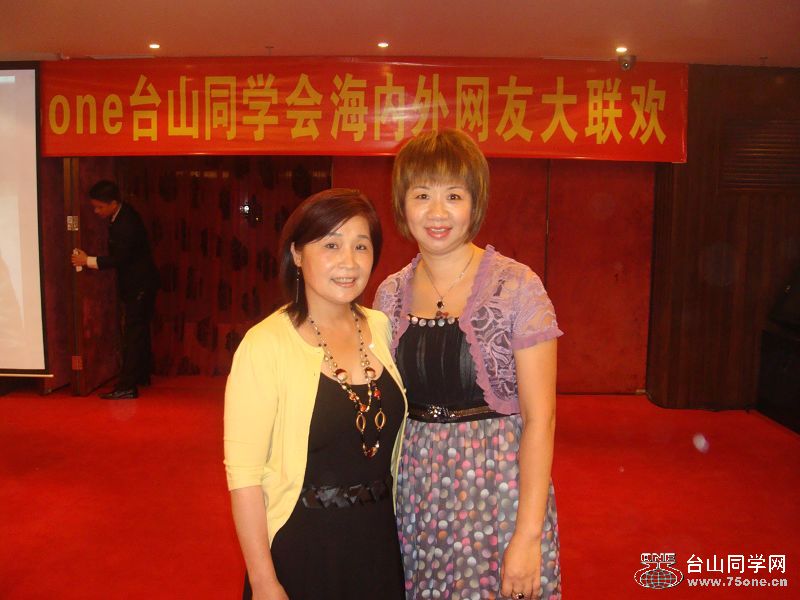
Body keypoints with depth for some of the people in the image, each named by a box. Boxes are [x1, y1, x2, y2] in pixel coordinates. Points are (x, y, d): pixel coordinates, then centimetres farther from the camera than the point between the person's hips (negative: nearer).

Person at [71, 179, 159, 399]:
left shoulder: (126, 224, -25)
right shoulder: (120, 215, 4)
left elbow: (119, 258, -23)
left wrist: (88, 261, -17)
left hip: (140, 284, -10)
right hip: (136, 283, 10)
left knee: (133, 334, -9)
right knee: (138, 331, 18)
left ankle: (127, 387, -7)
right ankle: (142, 375, 31)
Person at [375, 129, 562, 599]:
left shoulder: (517, 287, -12)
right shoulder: (391, 294, 2)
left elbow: (539, 418, -12)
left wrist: (528, 535, -15)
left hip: (498, 493, -4)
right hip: (414, 498, 4)